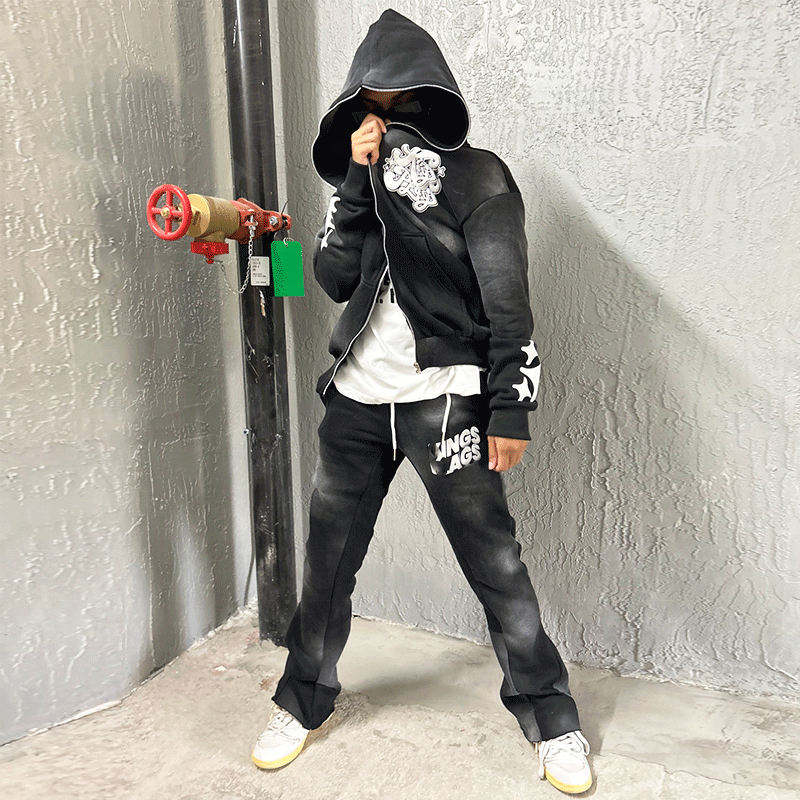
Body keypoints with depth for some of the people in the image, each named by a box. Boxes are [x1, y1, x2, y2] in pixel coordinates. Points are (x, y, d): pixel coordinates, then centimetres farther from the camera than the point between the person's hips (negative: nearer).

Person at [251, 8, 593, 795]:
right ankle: (302, 698, 33)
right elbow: (333, 277, 1)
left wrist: (510, 408, -11)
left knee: (494, 563, 2)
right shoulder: (358, 180, 15)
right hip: (357, 399, 5)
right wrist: (360, 180, -6)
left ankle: (550, 716, 22)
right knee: (327, 559, 12)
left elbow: (508, 300, -6)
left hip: (442, 399, -4)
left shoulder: (477, 175, 0)